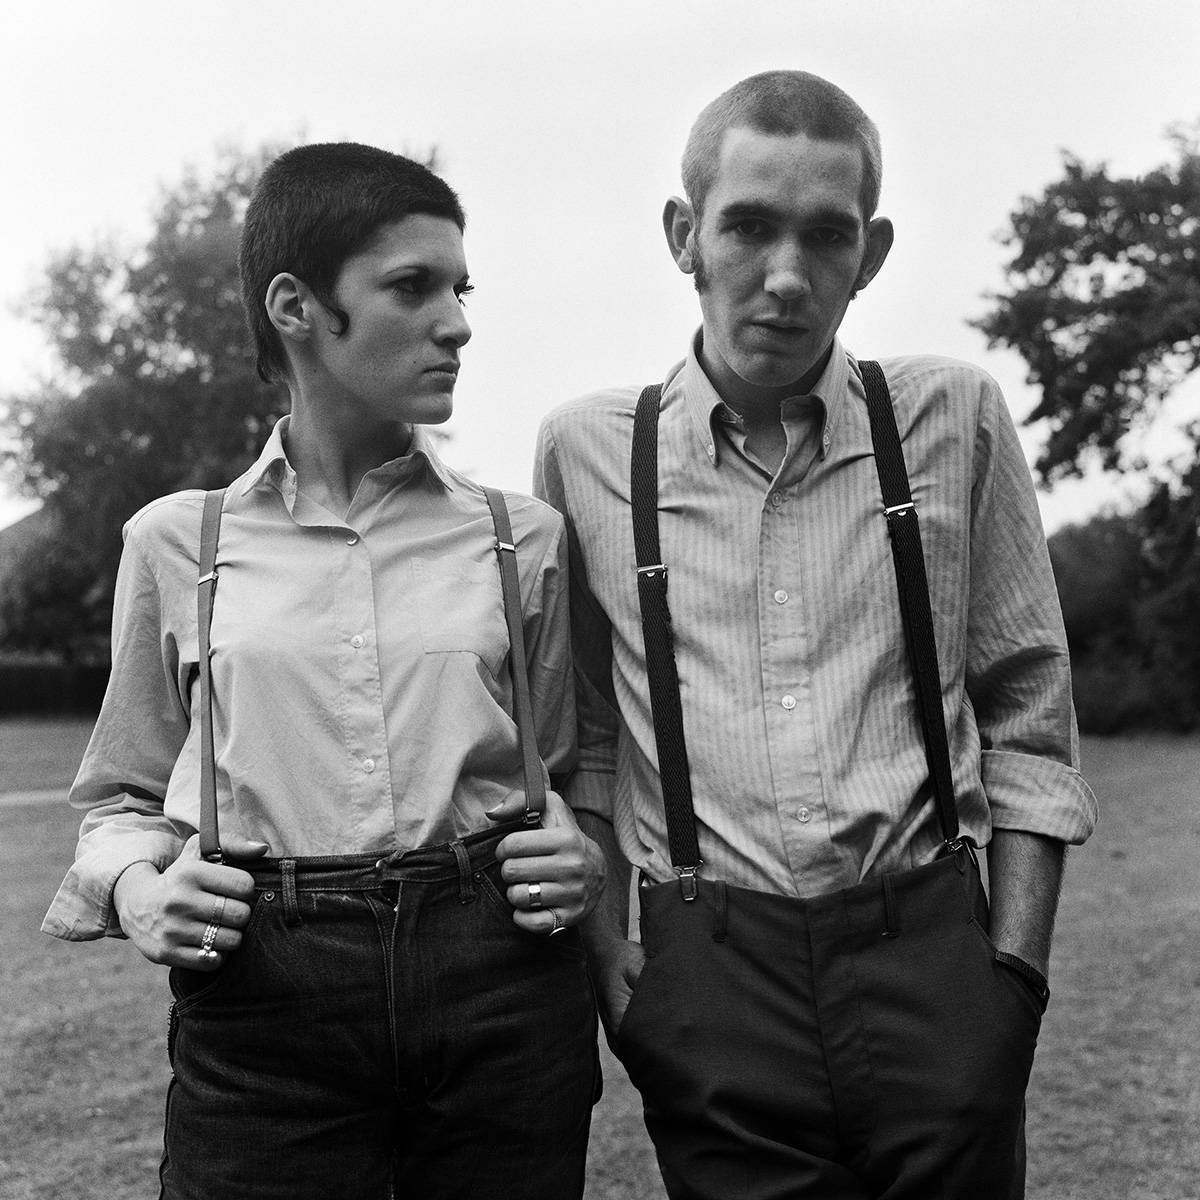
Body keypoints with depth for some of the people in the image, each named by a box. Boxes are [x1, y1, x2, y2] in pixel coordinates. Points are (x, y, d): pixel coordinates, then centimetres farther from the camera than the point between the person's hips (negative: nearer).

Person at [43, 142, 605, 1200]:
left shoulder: (521, 536, 7)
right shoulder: (178, 541, 5)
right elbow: (124, 792, 14)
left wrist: (578, 854, -3)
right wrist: (135, 891, -6)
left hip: (500, 983, 2)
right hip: (259, 1002, -1)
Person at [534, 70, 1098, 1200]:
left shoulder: (954, 418, 1)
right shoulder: (586, 448, 2)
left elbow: (1026, 715, 6)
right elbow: (582, 735, 10)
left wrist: (1017, 961, 0)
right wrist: (609, 958, 4)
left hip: (929, 949, 0)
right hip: (707, 975, 0)